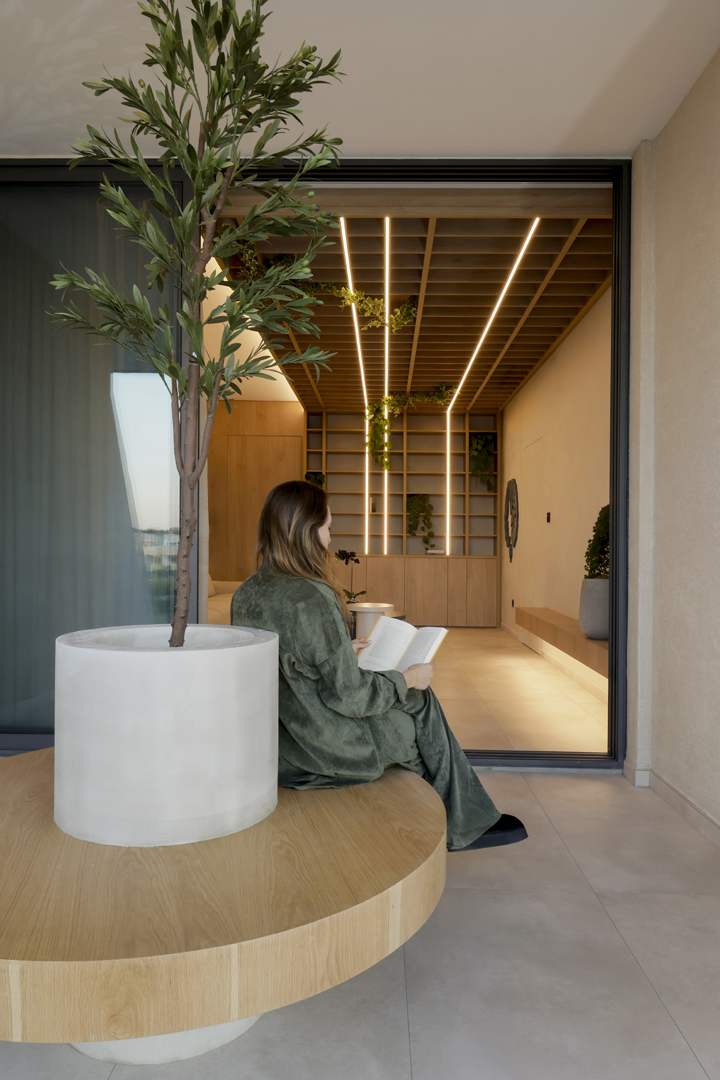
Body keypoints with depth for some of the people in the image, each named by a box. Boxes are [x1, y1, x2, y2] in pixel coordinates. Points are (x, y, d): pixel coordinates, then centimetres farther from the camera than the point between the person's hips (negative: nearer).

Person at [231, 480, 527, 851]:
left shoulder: (246, 594, -2)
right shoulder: (310, 598, -28)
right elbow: (349, 695, -23)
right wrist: (407, 679, -7)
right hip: (330, 750, -8)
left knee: (418, 701, 20)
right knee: (421, 703, 15)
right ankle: (463, 826, 34)